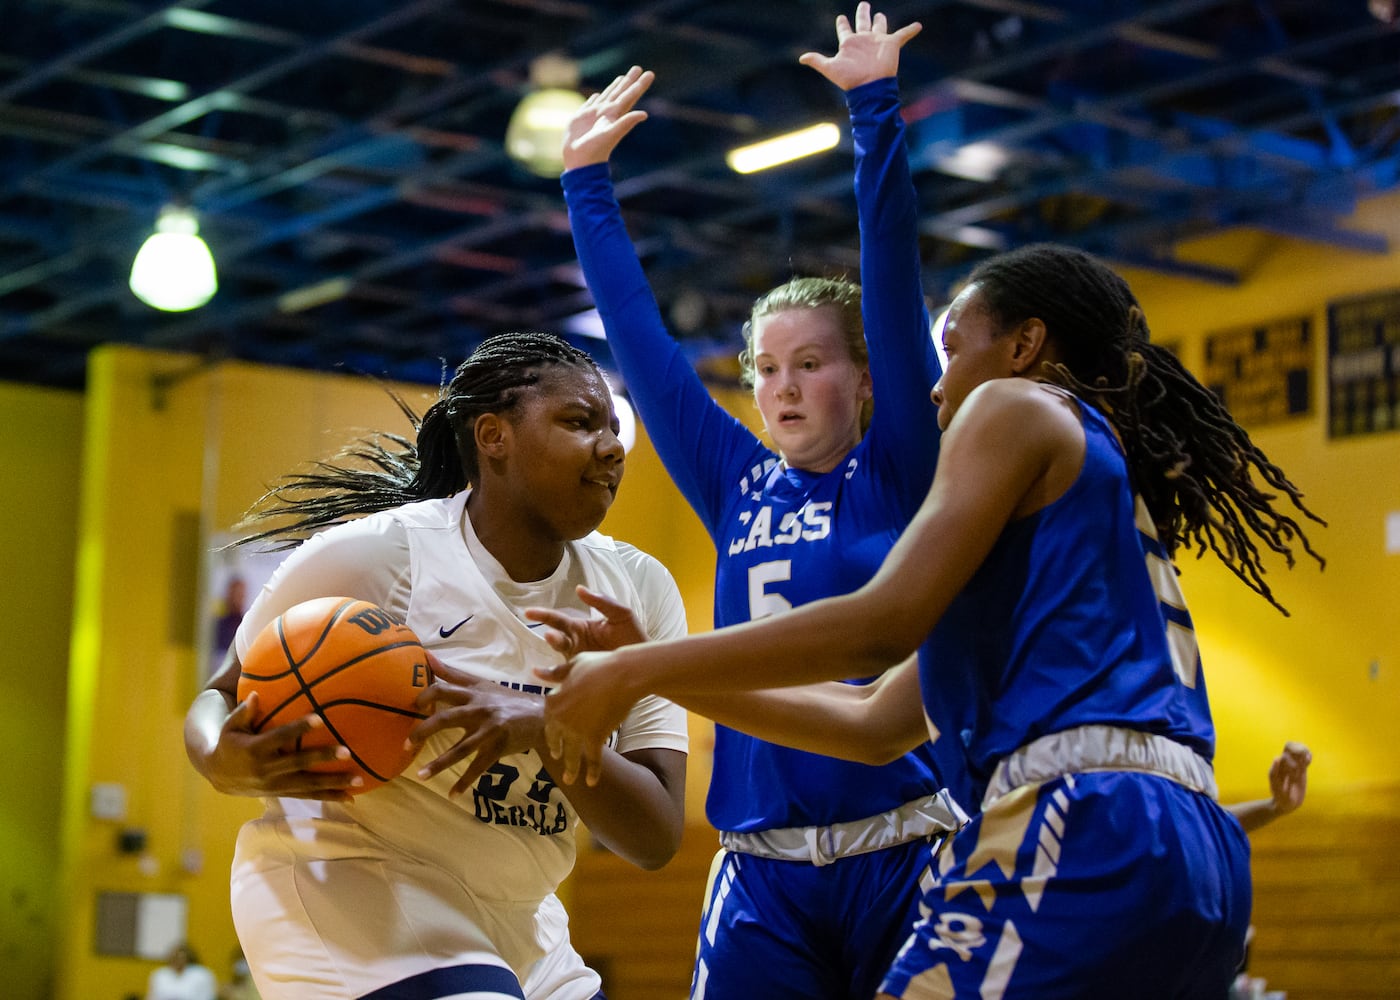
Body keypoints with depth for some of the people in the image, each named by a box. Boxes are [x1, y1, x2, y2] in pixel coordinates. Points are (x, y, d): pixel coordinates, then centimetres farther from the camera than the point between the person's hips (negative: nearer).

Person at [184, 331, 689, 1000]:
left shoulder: (640, 588, -1)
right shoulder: (371, 553, -14)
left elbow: (657, 837, -8)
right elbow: (221, 700, -1)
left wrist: (546, 726, -27)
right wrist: (224, 762, -26)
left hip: (517, 927, 6)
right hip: (346, 887, -6)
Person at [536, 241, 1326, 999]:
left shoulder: (1019, 406, 7)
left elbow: (883, 624, -8)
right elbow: (876, 721, 28)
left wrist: (632, 673, -4)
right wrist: (659, 673, 27)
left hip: (1085, 830, -9)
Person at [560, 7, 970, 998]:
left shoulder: (897, 476, 2)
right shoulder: (737, 488, 12)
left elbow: (894, 287, -6)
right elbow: (639, 338, 16)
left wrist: (876, 110, -11)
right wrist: (587, 181, 19)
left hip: (902, 865, -3)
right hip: (764, 879, 4)